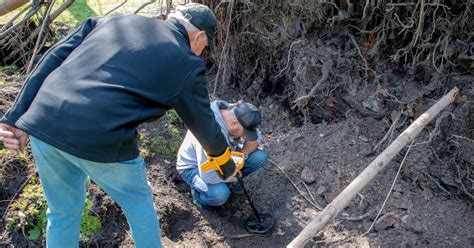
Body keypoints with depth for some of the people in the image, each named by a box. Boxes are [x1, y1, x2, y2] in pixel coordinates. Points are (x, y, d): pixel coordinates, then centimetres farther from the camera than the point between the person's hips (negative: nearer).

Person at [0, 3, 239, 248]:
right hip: (100, 141, -5)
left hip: (43, 123, 6)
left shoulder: (111, 21, 18)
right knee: (139, 202, 23)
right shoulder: (186, 64, 4)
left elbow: (52, 60, 12)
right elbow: (203, 124, 14)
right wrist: (226, 164, 31)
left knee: (62, 213, 26)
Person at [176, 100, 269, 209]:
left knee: (261, 156, -12)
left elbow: (255, 138, -3)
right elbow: (208, 176, -38)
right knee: (220, 194, -36)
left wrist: (243, 154, -22)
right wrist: (235, 175, -22)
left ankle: (228, 181, 10)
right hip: (195, 167, -7)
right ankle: (198, 191, -1)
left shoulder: (235, 113, -19)